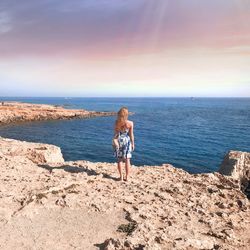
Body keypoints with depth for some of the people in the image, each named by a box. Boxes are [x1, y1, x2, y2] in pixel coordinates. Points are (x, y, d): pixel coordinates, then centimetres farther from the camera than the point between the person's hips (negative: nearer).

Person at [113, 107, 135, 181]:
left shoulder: (117, 122, -10)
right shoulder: (130, 123, -13)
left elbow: (115, 133, -5)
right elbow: (131, 134, -6)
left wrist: (114, 141, 7)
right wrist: (133, 143, 5)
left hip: (119, 141, 1)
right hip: (127, 141, -1)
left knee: (119, 159, 12)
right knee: (127, 160, 10)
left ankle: (121, 176, 18)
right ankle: (126, 177, 15)